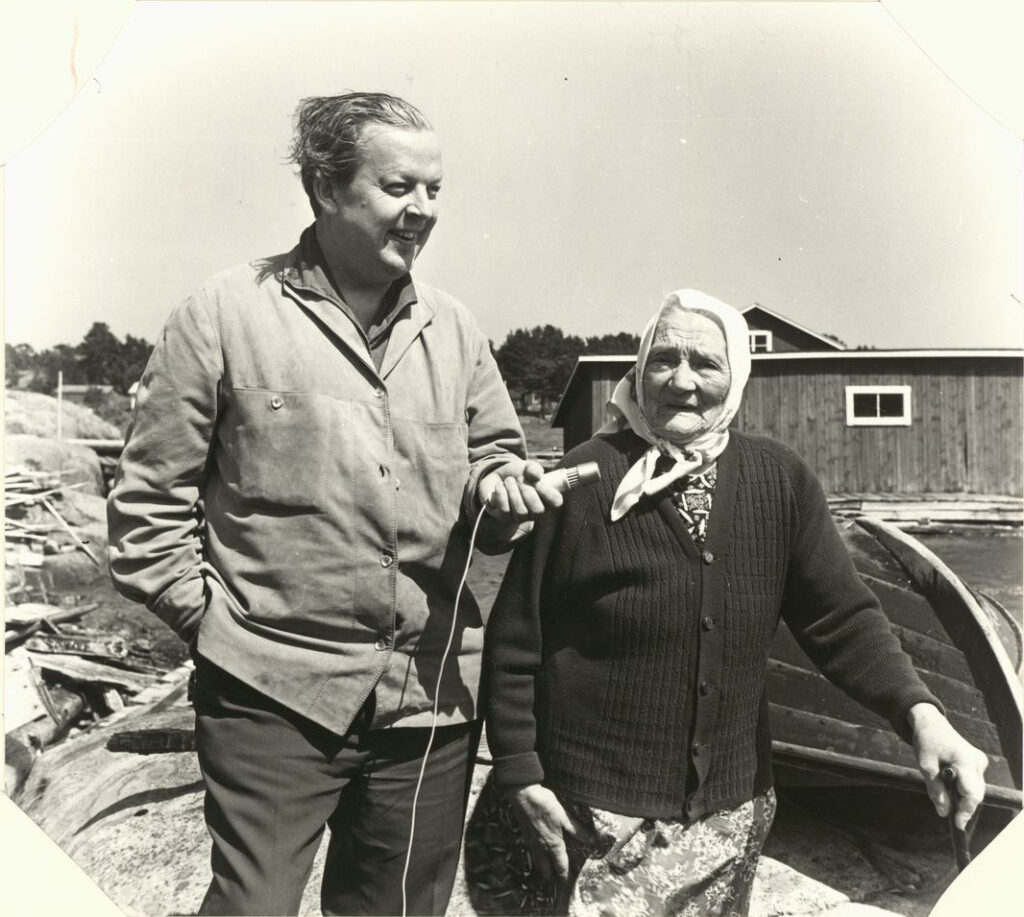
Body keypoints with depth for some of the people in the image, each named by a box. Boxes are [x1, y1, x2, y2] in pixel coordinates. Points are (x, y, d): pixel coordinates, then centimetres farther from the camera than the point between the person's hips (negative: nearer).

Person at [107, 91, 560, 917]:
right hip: (276, 694, -4)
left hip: (434, 694, 5)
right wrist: (215, 619, -6)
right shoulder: (225, 315, -5)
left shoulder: (454, 330, 7)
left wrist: (495, 485, -7)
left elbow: (494, 452, 15)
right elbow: (149, 501, -2)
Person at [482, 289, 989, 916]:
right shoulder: (585, 482, -16)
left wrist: (921, 713, -17)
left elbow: (842, 618, -2)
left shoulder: (782, 482, -4)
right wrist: (520, 774, -7)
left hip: (736, 805, 5)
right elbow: (514, 640, -10)